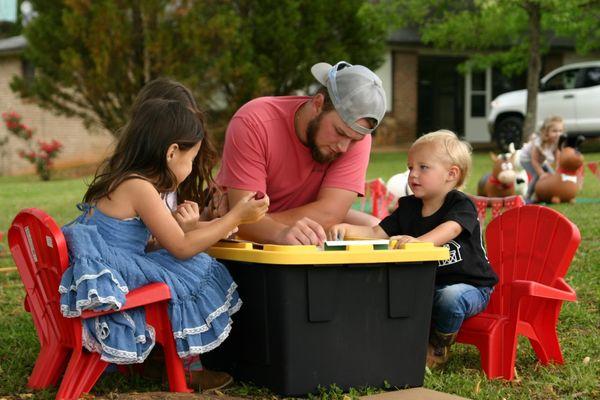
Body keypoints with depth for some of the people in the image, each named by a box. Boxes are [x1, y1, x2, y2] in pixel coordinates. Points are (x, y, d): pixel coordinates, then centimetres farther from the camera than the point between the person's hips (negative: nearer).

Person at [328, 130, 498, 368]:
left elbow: (449, 230, -34)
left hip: (470, 286, -5)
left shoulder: (461, 205, -12)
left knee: (450, 297, -38)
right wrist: (347, 229, -24)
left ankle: (437, 349, -9)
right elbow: (377, 233, -2)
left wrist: (419, 241, -55)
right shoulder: (408, 207, 7)